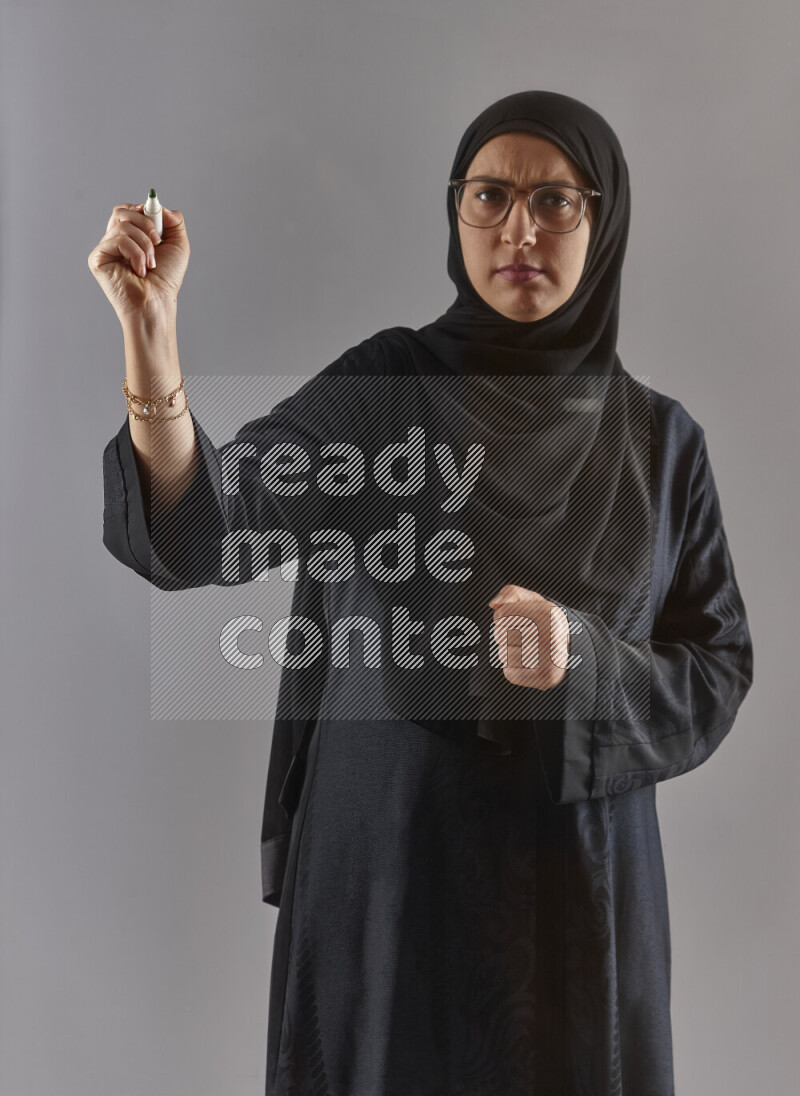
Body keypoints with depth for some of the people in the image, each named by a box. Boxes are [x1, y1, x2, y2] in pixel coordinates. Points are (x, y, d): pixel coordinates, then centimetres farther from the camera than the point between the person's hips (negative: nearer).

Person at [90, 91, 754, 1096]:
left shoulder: (660, 438, 1)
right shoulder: (378, 387, -5)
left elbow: (716, 673, 1)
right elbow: (200, 528, -19)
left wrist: (584, 660, -18)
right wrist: (151, 334, -35)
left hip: (577, 881, 2)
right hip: (387, 862, -1)